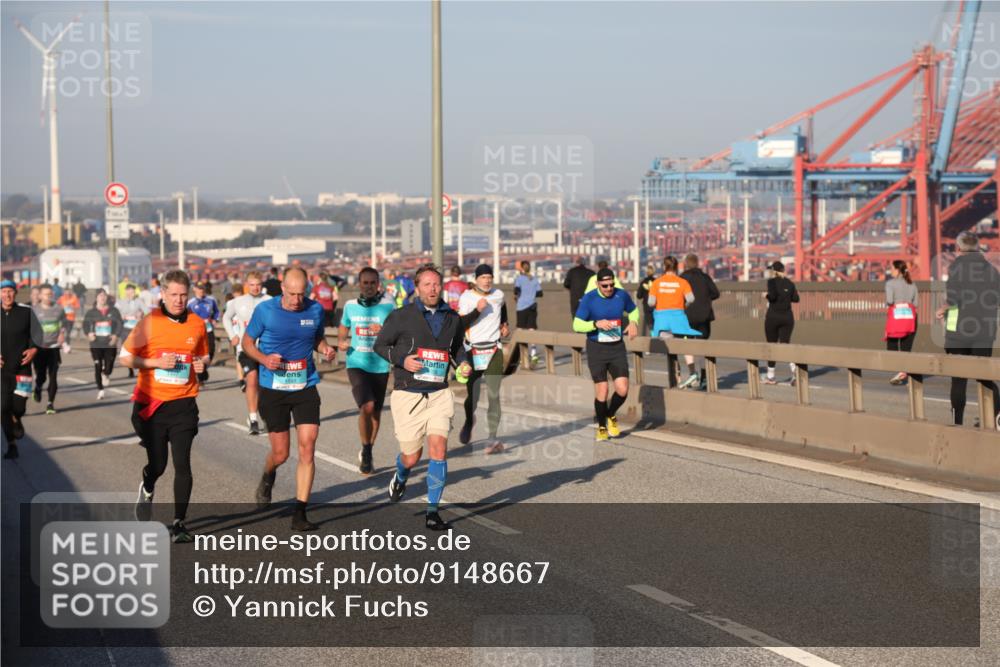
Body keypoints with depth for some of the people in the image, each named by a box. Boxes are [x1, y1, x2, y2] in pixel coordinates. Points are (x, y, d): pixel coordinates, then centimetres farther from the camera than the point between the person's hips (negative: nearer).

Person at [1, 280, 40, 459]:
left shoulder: (26, 311, -1)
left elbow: (37, 332, 6)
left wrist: (33, 349, -11)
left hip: (22, 368, 0)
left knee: (18, 407, -4)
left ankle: (17, 421, 34)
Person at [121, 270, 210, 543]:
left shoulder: (197, 323, 3)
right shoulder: (149, 323, -6)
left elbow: (203, 355, 17)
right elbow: (125, 357, -2)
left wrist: (202, 364, -6)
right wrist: (157, 362, -16)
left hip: (183, 404, 1)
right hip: (151, 404, -1)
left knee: (182, 464, -8)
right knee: (157, 464, 6)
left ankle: (179, 523, 2)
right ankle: (147, 489, 42)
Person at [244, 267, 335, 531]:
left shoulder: (316, 310, -1)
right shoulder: (265, 310, -7)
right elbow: (247, 342, 4)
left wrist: (326, 349, -5)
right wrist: (264, 359, -15)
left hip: (306, 388, 2)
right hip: (273, 390, -1)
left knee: (307, 449, -8)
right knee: (280, 453, 4)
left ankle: (299, 513, -2)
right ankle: (268, 478, 42)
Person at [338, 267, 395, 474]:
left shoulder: (388, 305, -2)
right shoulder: (350, 306, 5)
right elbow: (342, 331, 21)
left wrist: (384, 331, -21)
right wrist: (341, 343, 0)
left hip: (380, 366, 1)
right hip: (356, 364, -1)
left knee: (376, 412, 12)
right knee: (367, 406, -20)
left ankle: (367, 454, 32)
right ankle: (366, 452, -2)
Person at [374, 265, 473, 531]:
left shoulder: (452, 319, 8)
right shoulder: (401, 316, -4)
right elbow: (380, 345, 4)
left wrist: (463, 363, 4)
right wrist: (402, 359, -13)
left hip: (439, 394, 3)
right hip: (407, 395, -2)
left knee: (439, 448, -13)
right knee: (411, 457, 2)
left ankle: (432, 512, -3)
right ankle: (400, 478, 41)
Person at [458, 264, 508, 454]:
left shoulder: (499, 295, 7)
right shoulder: (467, 297, -4)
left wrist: (504, 325, 23)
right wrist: (477, 310, -21)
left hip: (494, 350, 2)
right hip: (473, 350, -1)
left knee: (493, 394, -5)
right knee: (472, 393, 4)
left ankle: (492, 438, -3)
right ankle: (469, 421, 36)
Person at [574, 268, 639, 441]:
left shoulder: (622, 295, -2)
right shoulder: (588, 299, -10)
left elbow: (633, 310, 18)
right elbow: (577, 325, -11)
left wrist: (633, 322, -3)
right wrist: (596, 324, -26)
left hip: (617, 348, 3)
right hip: (596, 349, -2)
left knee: (622, 390, -7)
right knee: (602, 391, -4)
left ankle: (611, 415, 24)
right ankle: (601, 427, 19)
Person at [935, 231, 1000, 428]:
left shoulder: (957, 265, -6)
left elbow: (953, 296, -18)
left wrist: (942, 309, 1)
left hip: (959, 331, -3)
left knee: (958, 379, 6)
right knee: (983, 375, 9)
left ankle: (958, 422, 9)